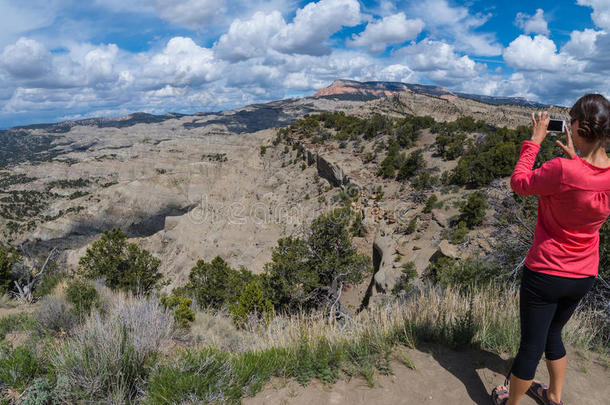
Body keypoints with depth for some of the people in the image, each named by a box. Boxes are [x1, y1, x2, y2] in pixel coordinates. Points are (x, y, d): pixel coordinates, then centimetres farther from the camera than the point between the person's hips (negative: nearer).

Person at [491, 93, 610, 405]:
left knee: (531, 345, 11)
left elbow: (519, 183, -10)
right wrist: (574, 156, 12)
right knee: (553, 335, 29)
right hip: (584, 276, 6)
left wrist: (535, 141, -3)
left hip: (545, 274, -6)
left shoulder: (561, 171, -29)